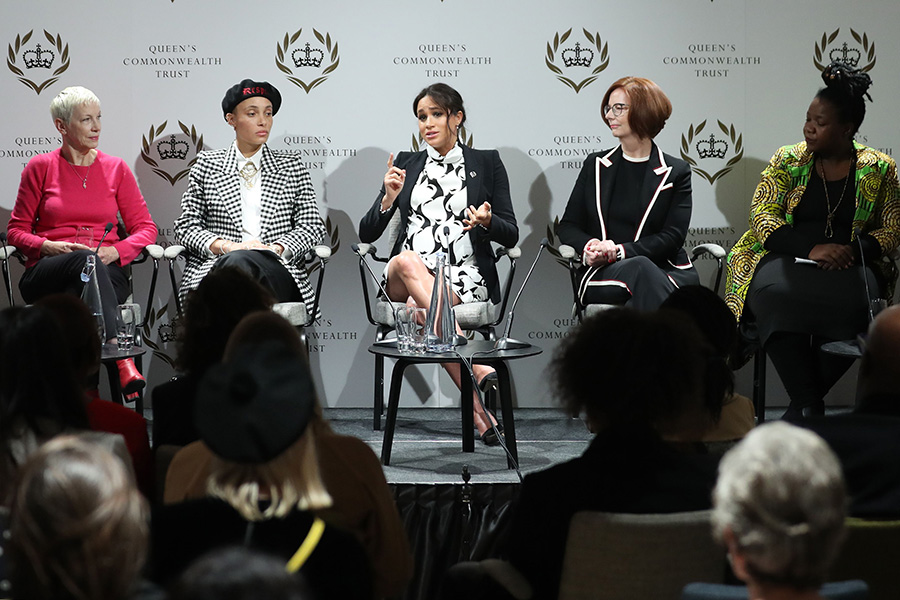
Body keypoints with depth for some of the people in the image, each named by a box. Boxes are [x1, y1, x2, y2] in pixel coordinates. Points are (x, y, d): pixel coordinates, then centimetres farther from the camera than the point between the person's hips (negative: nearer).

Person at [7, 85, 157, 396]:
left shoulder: (116, 168, 14)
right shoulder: (40, 167, 10)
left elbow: (146, 228, 13)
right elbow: (17, 231, 11)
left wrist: (115, 251, -8)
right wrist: (50, 247, -10)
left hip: (106, 271, 1)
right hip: (46, 273, -1)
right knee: (85, 261, -38)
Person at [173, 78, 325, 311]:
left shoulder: (292, 165, 20)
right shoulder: (207, 164, 17)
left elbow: (312, 226, 13)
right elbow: (186, 226, 11)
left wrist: (276, 249, -7)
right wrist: (226, 246, -9)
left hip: (277, 272, 0)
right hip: (215, 267, 0)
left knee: (240, 262, -37)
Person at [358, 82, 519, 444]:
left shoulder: (486, 163, 12)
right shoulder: (406, 164, 18)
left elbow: (511, 235, 8)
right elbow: (367, 234, 12)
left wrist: (486, 222, -14)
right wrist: (389, 199, -7)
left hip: (465, 276, -2)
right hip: (403, 280, 2)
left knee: (418, 310, -36)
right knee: (407, 260, -37)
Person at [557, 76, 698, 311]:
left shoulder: (676, 173, 10)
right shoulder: (595, 165, 19)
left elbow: (672, 237, 0)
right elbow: (568, 226, 16)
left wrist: (620, 250, -15)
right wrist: (588, 248, -10)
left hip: (663, 271, -1)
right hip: (602, 275, 1)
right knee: (639, 268, -36)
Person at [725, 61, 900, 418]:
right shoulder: (788, 160, 9)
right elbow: (762, 217, 1)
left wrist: (853, 250, -14)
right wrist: (811, 249, -15)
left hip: (849, 264, 0)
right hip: (787, 259, 0)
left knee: (853, 301, -37)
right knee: (775, 294, -36)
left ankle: (803, 406, -23)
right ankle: (810, 405, -33)